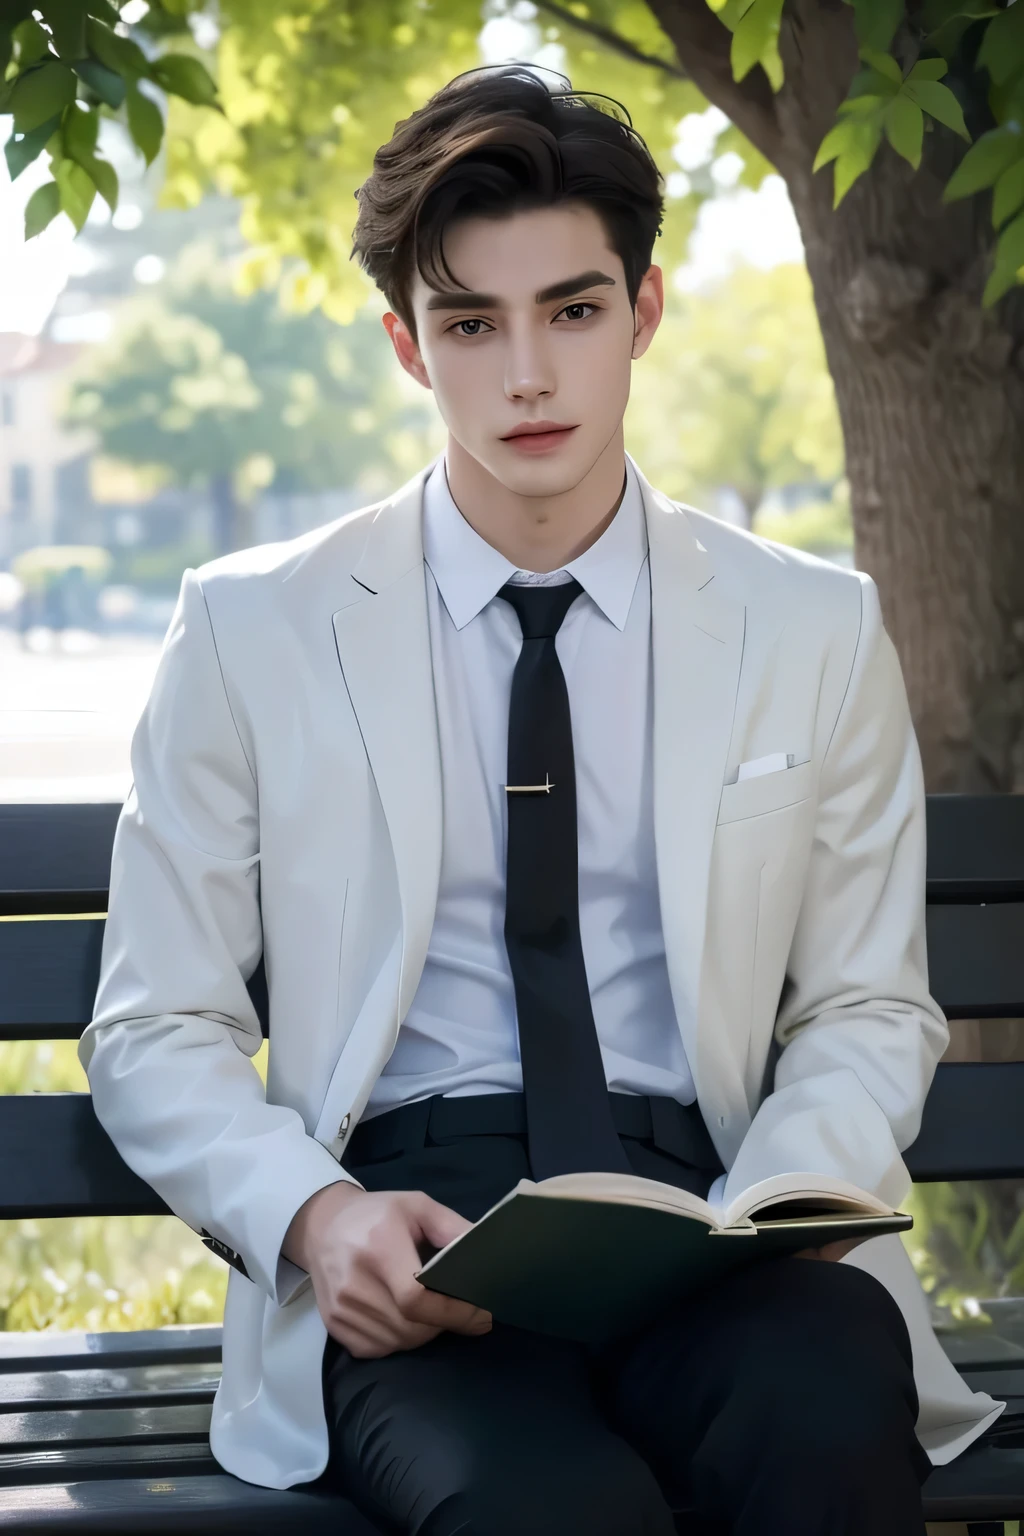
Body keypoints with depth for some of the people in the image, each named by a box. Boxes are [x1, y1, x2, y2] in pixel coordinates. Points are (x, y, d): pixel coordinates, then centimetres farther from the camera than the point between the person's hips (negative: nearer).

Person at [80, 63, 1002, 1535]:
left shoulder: (816, 632, 13)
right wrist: (317, 1218, -12)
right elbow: (156, 1031, 10)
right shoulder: (254, 631, 9)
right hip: (409, 1245, -1)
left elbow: (868, 1012, 16)